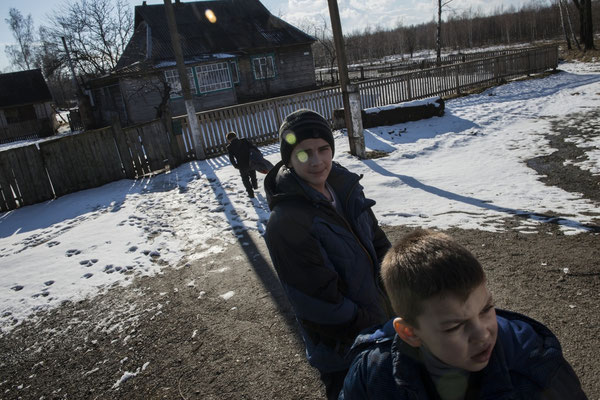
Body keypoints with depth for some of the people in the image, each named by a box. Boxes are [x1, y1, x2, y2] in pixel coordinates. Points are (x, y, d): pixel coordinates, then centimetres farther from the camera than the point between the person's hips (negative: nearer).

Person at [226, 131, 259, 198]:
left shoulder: (230, 147, -6)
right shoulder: (244, 140, -1)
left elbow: (231, 159, -10)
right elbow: (253, 147, -4)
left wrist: (235, 166, 5)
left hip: (242, 166, -3)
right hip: (251, 163, 3)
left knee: (245, 180, 19)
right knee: (253, 175, 32)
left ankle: (251, 193, 21)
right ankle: (255, 185, 54)